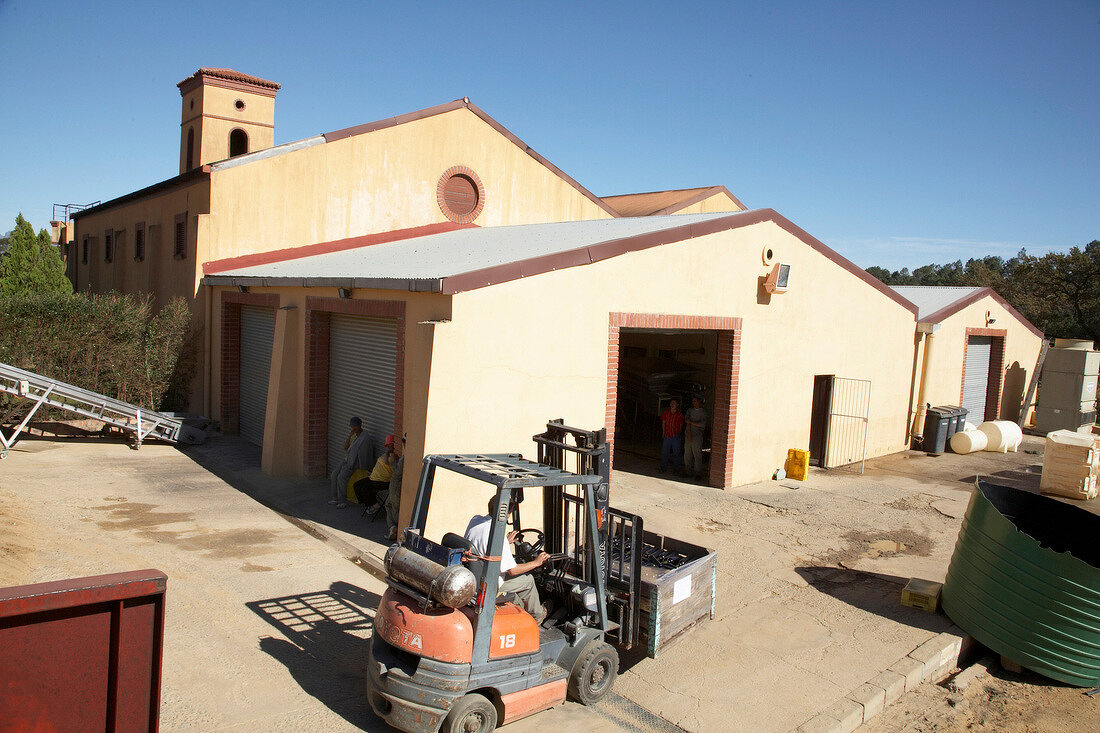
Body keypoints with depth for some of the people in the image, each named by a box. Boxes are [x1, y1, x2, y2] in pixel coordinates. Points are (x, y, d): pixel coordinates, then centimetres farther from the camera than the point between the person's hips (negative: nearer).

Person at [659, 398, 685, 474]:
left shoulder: (680, 415, -6)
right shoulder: (666, 412, -1)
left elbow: (681, 426, 5)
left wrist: (678, 435, 9)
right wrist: (664, 432, 8)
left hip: (676, 436, -2)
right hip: (667, 436, 2)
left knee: (676, 454, 5)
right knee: (664, 453, 8)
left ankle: (676, 469, 16)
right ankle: (663, 468, 21)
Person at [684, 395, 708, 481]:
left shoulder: (703, 412, 0)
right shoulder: (690, 410, 12)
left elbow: (702, 424, -12)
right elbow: (686, 420, -1)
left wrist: (691, 422, -7)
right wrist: (688, 433, -13)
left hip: (697, 436, -4)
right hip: (688, 435, 4)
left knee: (697, 455, -6)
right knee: (687, 454, 7)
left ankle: (698, 474, -1)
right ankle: (688, 472, 18)